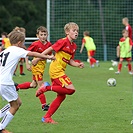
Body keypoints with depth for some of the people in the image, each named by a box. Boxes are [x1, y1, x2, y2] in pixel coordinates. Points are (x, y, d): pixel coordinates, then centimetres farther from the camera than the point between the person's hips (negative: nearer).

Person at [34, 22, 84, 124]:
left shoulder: (74, 46, 13)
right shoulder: (63, 42, -12)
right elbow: (50, 49, -9)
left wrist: (78, 65, -3)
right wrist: (37, 59, -9)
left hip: (60, 71, 9)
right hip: (56, 70, -9)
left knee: (61, 96, 9)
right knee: (71, 89, -19)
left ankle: (46, 117, 13)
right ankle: (47, 87, -8)